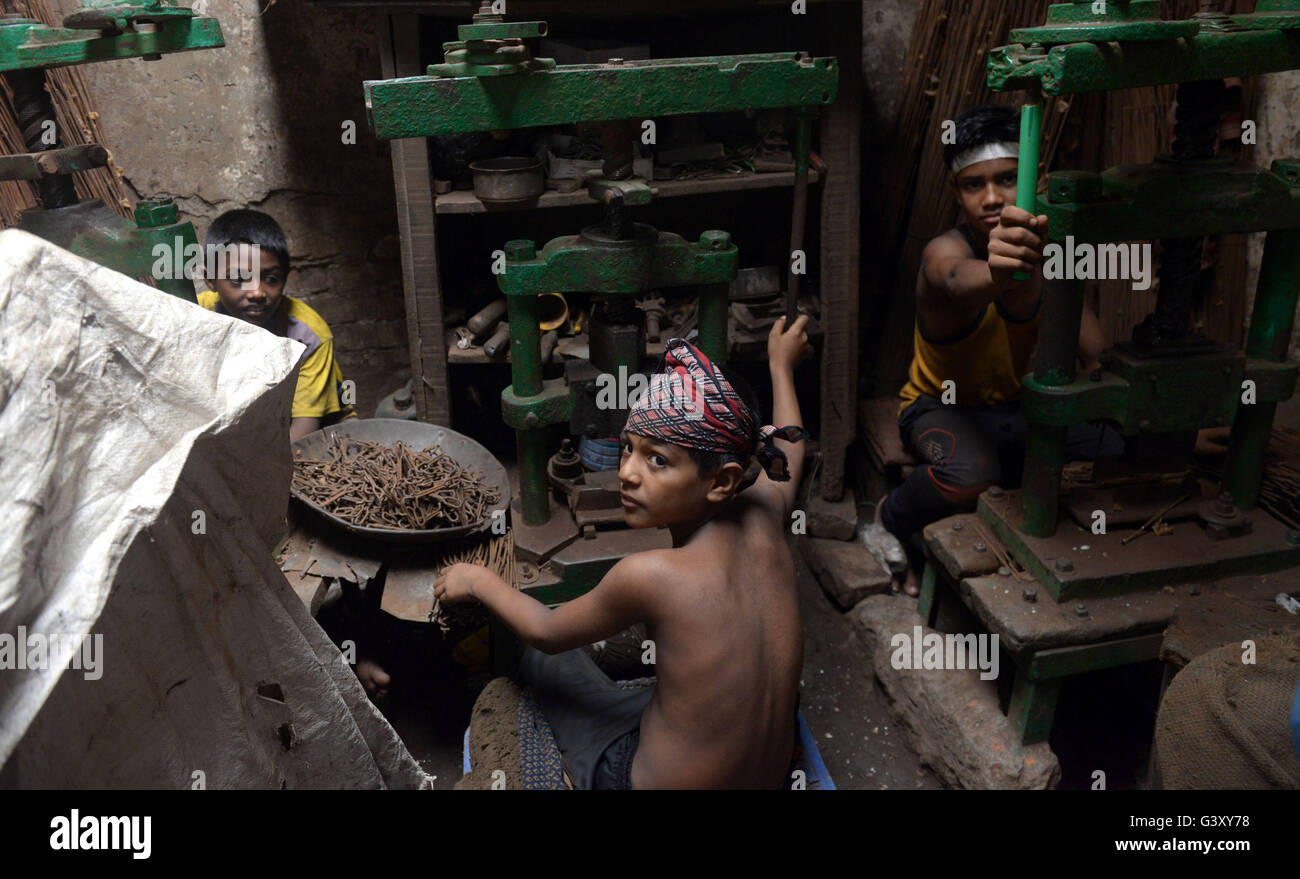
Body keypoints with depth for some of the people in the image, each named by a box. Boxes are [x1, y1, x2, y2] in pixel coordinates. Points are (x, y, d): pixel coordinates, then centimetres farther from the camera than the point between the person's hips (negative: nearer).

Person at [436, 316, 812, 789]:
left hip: (648, 780, -6)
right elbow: (787, 452, 12)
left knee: (539, 656, 15)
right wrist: (781, 363, 29)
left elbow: (546, 632, -11)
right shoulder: (763, 519, -14)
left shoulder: (649, 574, -31)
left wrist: (478, 579, 7)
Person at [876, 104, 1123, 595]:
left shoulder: (1048, 246, -6)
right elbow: (961, 281, -51)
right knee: (971, 476, -38)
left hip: (1021, 407, 6)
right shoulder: (944, 253, -24)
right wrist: (998, 272, -74)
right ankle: (891, 520, -5)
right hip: (942, 406, -6)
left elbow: (1095, 353, 2)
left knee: (1124, 445, -16)